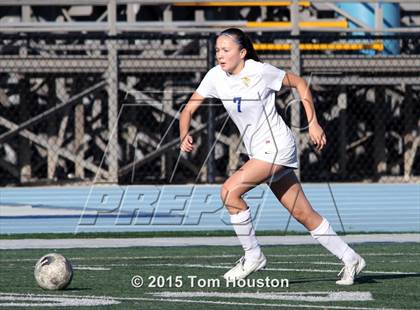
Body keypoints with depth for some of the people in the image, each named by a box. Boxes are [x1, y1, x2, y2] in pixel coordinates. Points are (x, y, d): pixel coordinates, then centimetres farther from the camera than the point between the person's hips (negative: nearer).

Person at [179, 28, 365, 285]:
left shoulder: (260, 72, -14)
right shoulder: (216, 77, 1)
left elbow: (300, 83, -2)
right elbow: (189, 109, 3)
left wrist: (313, 123, -5)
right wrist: (185, 136, -17)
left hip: (277, 146, -7)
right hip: (259, 152, 7)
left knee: (230, 191, -19)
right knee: (303, 214, 8)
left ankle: (253, 255, -7)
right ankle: (350, 259, 18)